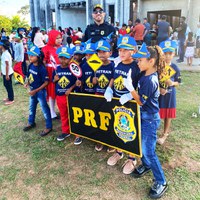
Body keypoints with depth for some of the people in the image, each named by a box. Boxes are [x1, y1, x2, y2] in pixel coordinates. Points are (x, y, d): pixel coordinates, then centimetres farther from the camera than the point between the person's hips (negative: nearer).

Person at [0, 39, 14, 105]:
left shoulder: (5, 54, -22)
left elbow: (7, 65, -23)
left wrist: (7, 75, -21)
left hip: (8, 73, -10)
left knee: (9, 86, 2)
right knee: (6, 85, 19)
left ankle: (11, 99, 14)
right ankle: (9, 97, 34)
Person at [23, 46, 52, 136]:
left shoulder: (42, 68, -24)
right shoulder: (30, 66, -2)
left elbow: (46, 82, -21)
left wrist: (36, 91, -21)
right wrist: (27, 83, -4)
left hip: (40, 91, -8)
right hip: (32, 90, 8)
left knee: (44, 109, 5)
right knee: (31, 107, 22)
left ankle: (48, 127, 18)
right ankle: (31, 123, 43)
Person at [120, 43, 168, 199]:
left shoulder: (150, 80, -27)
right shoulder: (145, 74, 1)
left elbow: (141, 101, -20)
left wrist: (130, 87, -24)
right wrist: (129, 95, -3)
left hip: (149, 119, -9)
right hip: (143, 116, 9)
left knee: (148, 151, -1)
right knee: (141, 144, 21)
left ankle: (161, 182, 16)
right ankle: (146, 165, 45)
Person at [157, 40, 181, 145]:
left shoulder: (175, 68, -4)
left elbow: (177, 83, 4)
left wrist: (172, 83, -18)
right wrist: (158, 88, -21)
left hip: (169, 95, 2)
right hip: (157, 94, -2)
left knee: (168, 115, 13)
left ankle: (165, 134, 32)